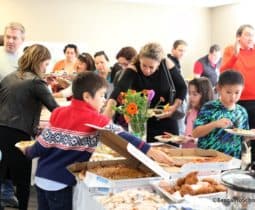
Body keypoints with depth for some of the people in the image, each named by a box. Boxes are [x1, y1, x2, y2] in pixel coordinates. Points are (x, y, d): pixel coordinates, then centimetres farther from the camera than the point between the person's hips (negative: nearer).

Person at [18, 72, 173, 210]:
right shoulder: (97, 121, -15)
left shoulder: (58, 113, 1)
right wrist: (150, 151, -28)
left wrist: (29, 152, 23)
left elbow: (44, 143, 3)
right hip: (60, 183, -6)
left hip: (41, 177, 6)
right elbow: (122, 138, -24)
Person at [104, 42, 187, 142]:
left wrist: (175, 106, -13)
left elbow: (182, 87, 0)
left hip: (166, 120, 2)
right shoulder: (133, 69, -21)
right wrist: (110, 106, -56)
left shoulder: (167, 65, -14)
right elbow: (119, 89, -38)